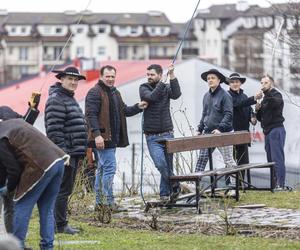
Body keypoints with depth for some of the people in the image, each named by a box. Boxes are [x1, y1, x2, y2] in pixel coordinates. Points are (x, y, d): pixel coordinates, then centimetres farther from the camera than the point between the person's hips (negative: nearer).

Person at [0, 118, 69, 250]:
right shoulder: (15, 122, 23)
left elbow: (13, 169, -5)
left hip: (41, 168, -9)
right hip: (58, 161, 9)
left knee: (22, 207, 4)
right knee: (47, 209, 16)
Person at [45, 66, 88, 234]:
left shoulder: (70, 99, 20)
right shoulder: (56, 100, -12)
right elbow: (54, 129, -19)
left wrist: (81, 152, 23)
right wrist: (63, 152, -22)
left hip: (74, 153, 10)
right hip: (65, 153, -10)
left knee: (66, 189, 13)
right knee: (63, 190, -6)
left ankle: (60, 223, 18)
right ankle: (61, 225, -1)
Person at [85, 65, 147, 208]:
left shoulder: (115, 93, 19)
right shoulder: (95, 93, -10)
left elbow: (123, 111, 25)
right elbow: (91, 114, -18)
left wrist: (138, 107, 8)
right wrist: (97, 134, -27)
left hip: (112, 138, 10)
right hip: (102, 138, -10)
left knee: (102, 169, 13)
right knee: (110, 167, -13)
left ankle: (99, 202, 19)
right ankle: (108, 202, -12)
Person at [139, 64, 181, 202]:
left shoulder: (167, 88, 6)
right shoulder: (144, 88, 2)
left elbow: (176, 94, -15)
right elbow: (152, 97, -19)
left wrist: (172, 76, -20)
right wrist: (162, 82, -18)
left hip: (167, 134, 2)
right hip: (152, 137, -2)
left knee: (167, 166, 6)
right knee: (160, 164, -18)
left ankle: (165, 193, 20)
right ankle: (174, 186, 1)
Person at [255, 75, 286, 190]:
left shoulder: (276, 95, -3)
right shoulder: (265, 98, 22)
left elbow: (277, 102, -28)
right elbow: (260, 118, 24)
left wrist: (267, 93, -40)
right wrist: (257, 110, 4)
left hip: (276, 130, -9)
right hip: (267, 131, 9)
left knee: (277, 159, -12)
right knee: (271, 159, 8)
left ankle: (281, 184, -15)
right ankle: (275, 183, 11)